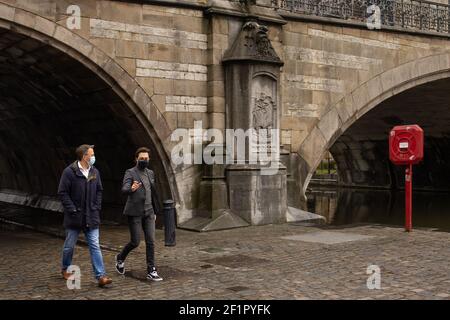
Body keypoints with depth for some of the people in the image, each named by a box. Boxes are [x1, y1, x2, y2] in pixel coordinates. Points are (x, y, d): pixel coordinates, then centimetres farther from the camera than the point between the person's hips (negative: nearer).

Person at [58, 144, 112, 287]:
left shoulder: (94, 172, 5)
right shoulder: (69, 172, -11)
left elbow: (99, 191, 15)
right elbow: (62, 193, -11)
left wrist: (97, 208, 4)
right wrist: (72, 210, -14)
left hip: (91, 217, 4)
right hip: (74, 217, -4)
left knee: (95, 246, -2)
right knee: (69, 245, 12)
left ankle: (101, 276, -4)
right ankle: (66, 269, 35)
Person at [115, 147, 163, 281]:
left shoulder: (150, 173, 13)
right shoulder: (130, 173, -6)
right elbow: (124, 189, -23)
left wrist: (155, 211, 21)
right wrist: (131, 189, -46)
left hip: (148, 212, 5)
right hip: (135, 212, -5)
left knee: (151, 242, 0)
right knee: (135, 242, -1)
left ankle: (151, 271, 5)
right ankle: (120, 258, 27)